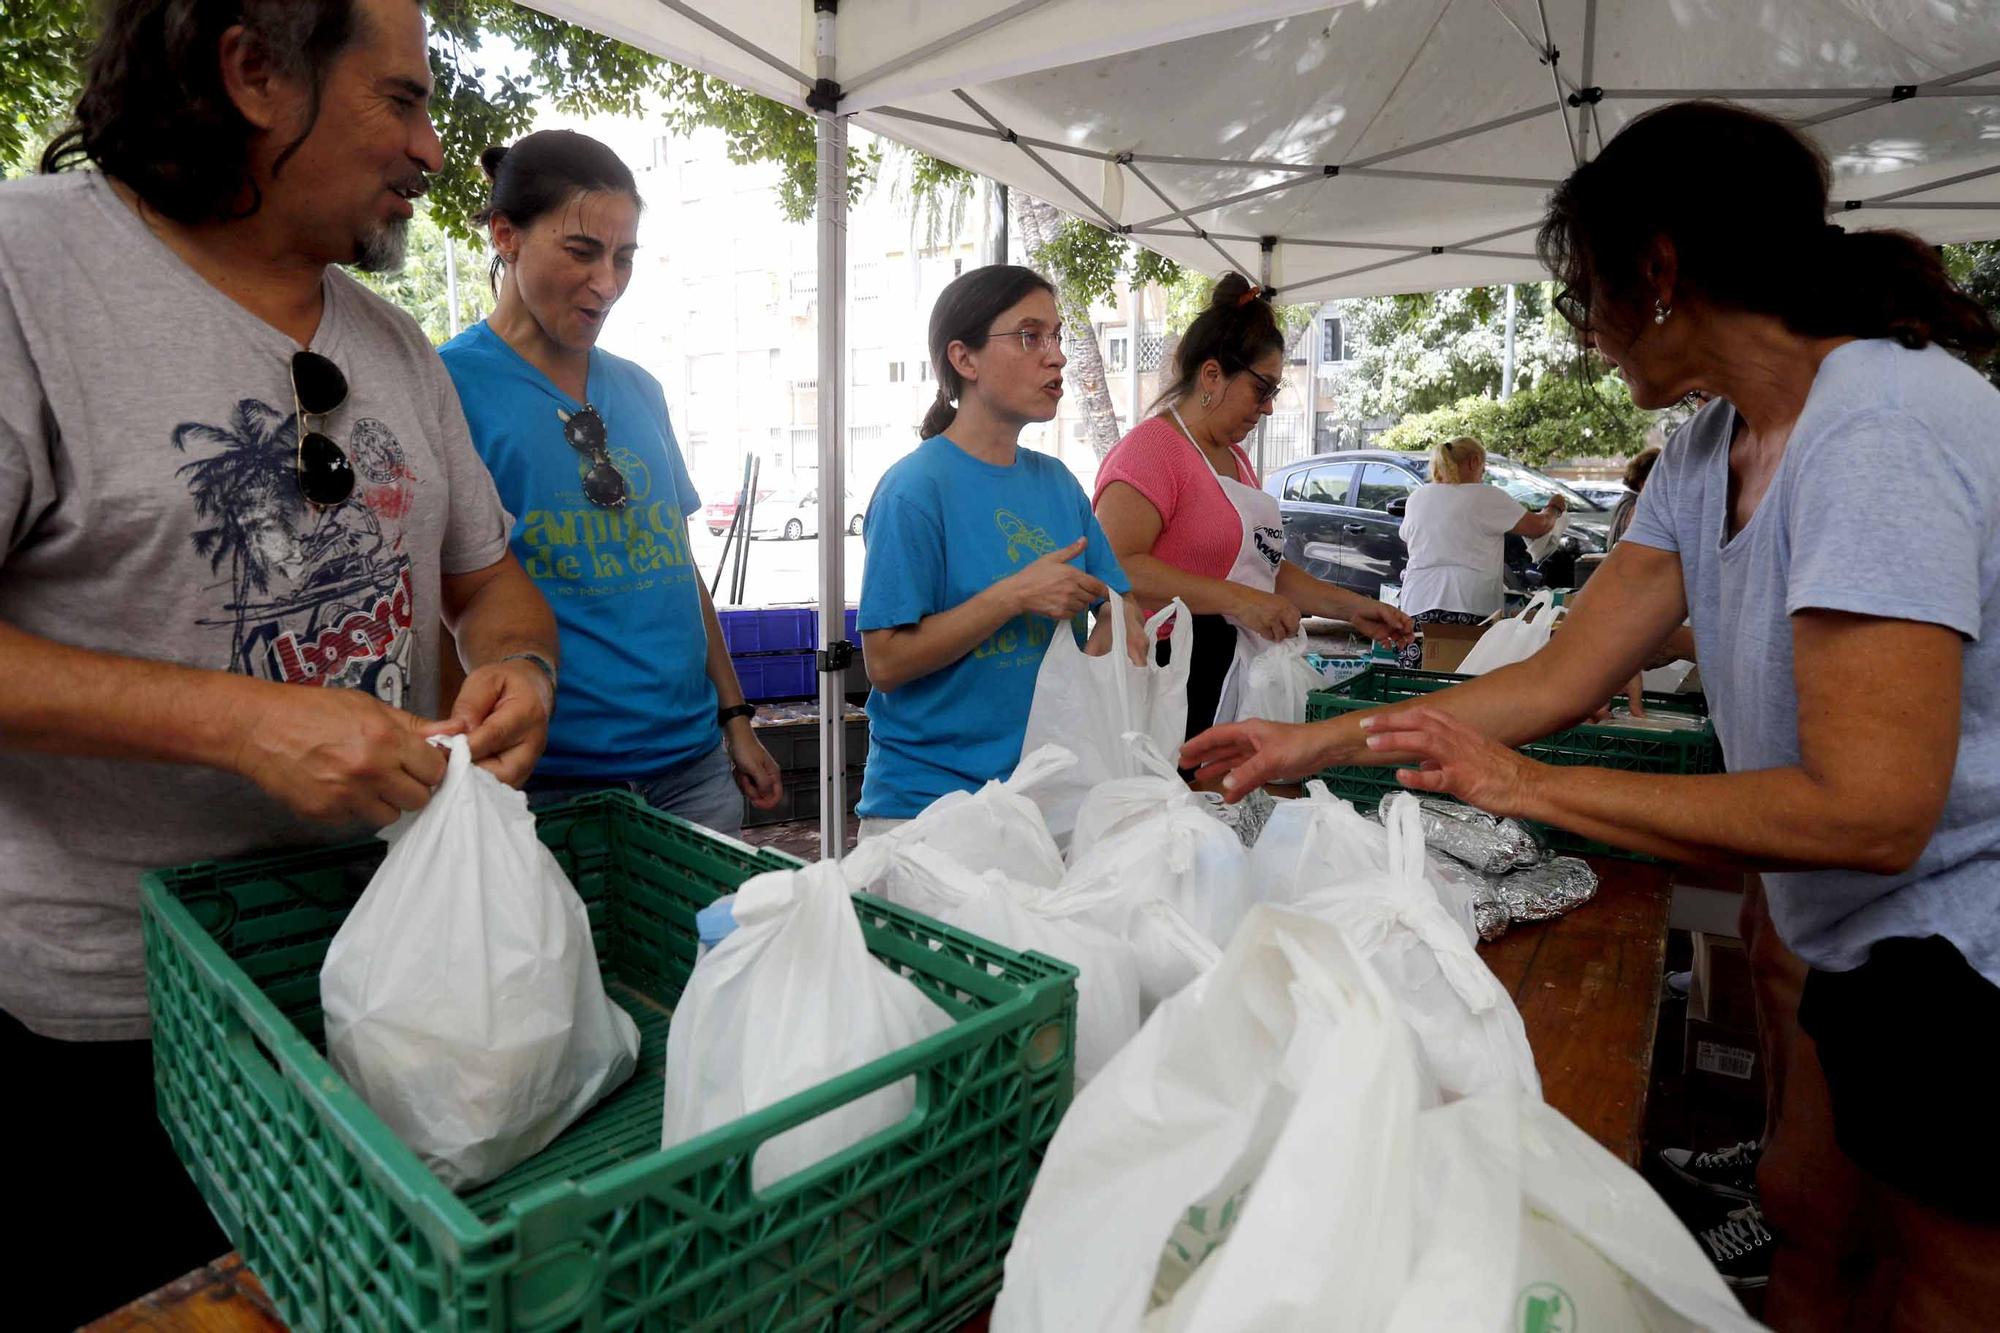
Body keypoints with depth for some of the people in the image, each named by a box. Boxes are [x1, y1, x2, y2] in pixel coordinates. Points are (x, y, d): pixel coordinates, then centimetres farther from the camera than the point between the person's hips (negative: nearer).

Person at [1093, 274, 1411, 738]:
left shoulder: (1235, 457, 19)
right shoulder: (1154, 446, -11)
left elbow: (1265, 562, 25)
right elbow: (1115, 565, -24)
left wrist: (1353, 607, 15)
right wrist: (1237, 601, -25)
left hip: (1237, 678, 9)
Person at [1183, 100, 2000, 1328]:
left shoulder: (1882, 431, -25)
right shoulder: (1710, 455, 1)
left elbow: (1869, 809, -29)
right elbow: (1560, 682, 1)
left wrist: (1528, 787, -23)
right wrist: (1316, 743, 1)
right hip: (1876, 949, 8)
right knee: (1807, 1218, 21)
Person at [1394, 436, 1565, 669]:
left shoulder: (1417, 497, 14)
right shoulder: (1486, 496, 0)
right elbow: (1538, 527, 5)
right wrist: (1554, 509, 26)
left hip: (1417, 605, 4)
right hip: (1470, 608, -4)